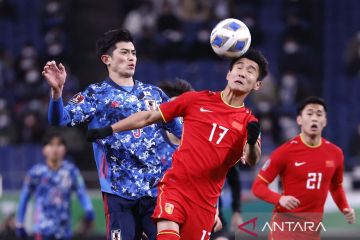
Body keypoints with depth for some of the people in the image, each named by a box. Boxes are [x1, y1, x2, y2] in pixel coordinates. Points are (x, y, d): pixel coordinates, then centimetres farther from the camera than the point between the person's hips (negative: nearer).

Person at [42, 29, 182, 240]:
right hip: (119, 190, -4)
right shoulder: (96, 95, 4)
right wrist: (57, 91, -27)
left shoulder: (154, 93, 16)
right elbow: (60, 120, -9)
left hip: (157, 188, 4)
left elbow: (180, 130, 23)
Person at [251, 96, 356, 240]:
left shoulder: (335, 153, 5)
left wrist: (345, 209, 4)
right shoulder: (285, 151, -9)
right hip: (286, 222, -5)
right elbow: (258, 186, -6)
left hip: (314, 226, 5)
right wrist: (280, 199, -24)